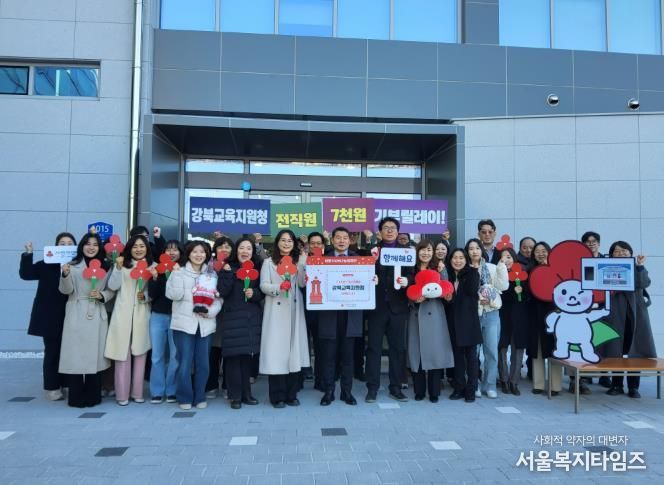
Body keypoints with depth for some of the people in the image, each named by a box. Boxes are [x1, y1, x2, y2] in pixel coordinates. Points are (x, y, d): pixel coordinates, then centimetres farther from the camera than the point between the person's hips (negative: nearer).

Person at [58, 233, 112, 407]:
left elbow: (112, 290, 10)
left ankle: (93, 396, 15)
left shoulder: (105, 267, 10)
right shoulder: (73, 265, 1)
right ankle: (76, 397, 9)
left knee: (95, 354, 5)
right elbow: (65, 290, -7)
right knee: (75, 354, -1)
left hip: (97, 316, 2)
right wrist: (65, 275, -24)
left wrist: (102, 295, -10)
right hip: (76, 315, -2)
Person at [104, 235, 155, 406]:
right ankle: (122, 394, 7)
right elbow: (112, 286, -5)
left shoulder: (152, 267, 7)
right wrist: (118, 268, -17)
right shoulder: (123, 264, 6)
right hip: (123, 315, -1)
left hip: (142, 315, 1)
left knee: (140, 353, 5)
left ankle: (137, 393, 15)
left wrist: (146, 297, -12)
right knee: (122, 354, -1)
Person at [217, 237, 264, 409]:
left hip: (252, 318, 3)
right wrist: (227, 273, -19)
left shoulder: (257, 269, 7)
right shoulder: (228, 267, -1)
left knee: (248, 356, 9)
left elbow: (263, 292, 8)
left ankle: (246, 393, 19)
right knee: (233, 356, -4)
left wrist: (254, 293, -11)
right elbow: (222, 292, -10)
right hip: (233, 318, -3)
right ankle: (235, 396, 6)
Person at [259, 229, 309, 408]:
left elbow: (303, 283, 0)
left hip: (295, 311, 3)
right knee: (276, 351, -5)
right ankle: (278, 396, 3)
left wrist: (301, 264, -11)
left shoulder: (299, 261, 13)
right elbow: (263, 286, -4)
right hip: (276, 311, -3)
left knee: (294, 350, 3)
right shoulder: (269, 262, 5)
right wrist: (279, 287, -21)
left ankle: (291, 394, 13)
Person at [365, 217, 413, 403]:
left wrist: (406, 280, -20)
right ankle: (372, 388, 12)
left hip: (398, 305, 1)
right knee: (374, 347, 3)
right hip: (377, 305, -1)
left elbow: (411, 273, 1)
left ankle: (396, 387, 19)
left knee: (397, 347, 8)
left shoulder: (405, 250, 8)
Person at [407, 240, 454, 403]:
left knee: (434, 351, -1)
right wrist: (415, 299, -13)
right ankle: (419, 391, 14)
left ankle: (434, 392, 9)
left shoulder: (439, 269, 6)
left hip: (434, 315, 0)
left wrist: (448, 296, -15)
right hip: (416, 315, 1)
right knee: (416, 352, 3)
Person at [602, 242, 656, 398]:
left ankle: (633, 387, 6)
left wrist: (640, 266, -16)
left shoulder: (637, 269, 11)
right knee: (615, 349, -2)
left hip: (635, 311, 1)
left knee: (634, 349, -1)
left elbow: (644, 283, -8)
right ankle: (617, 385, 7)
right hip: (615, 312, -1)